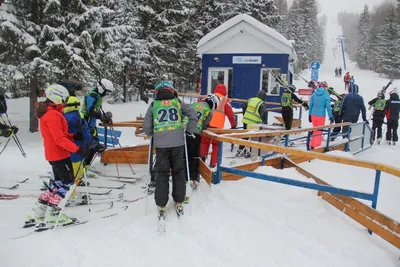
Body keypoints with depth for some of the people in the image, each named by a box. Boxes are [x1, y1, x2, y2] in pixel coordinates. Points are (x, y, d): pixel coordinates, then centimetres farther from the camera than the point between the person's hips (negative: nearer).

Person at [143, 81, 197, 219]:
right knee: (178, 171, 14)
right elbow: (193, 114, 0)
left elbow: (146, 126, 4)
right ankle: (179, 204, 22)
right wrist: (189, 131, 11)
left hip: (161, 143, 0)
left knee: (162, 174, 9)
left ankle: (161, 207, 14)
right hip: (177, 141, 0)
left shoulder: (154, 105, 9)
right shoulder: (178, 102, 10)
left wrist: (152, 135, 24)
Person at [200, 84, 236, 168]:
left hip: (206, 124, 2)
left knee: (204, 142, 17)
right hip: (218, 126, -2)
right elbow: (230, 113, 0)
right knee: (216, 144, 10)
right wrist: (233, 125, 7)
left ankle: (201, 158, 10)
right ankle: (213, 163, 10)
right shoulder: (225, 100, 4)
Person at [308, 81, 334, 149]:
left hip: (313, 115, 4)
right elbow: (328, 107, -8)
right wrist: (331, 117, -1)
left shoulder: (314, 94, 4)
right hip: (321, 116, -4)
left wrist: (309, 115, 15)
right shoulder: (326, 95, -7)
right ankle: (317, 146, 2)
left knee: (315, 130, 18)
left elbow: (310, 105, 7)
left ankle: (312, 145, 19)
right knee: (319, 132, 5)